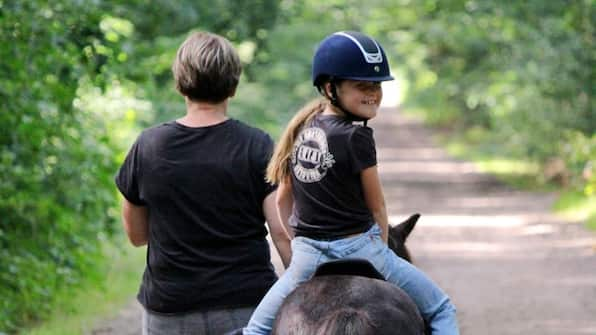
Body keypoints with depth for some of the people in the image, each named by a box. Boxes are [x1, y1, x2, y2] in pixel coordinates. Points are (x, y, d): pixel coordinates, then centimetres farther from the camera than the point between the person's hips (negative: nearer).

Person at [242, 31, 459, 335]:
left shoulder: (302, 130, 6)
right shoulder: (356, 137, -12)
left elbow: (283, 200, 14)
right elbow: (377, 208, -3)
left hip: (307, 255, 5)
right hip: (358, 249, -5)